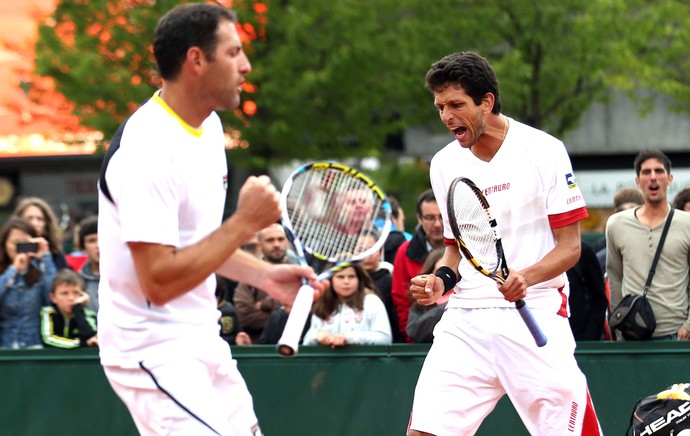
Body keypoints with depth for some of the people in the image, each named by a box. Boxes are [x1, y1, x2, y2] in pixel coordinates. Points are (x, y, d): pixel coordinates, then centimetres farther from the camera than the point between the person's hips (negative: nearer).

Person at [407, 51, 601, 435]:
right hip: (466, 318, 4)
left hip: (535, 317, -4)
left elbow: (570, 246, -4)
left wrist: (526, 277, -22)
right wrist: (441, 280, -1)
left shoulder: (544, 151, -4)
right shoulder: (445, 165, 10)